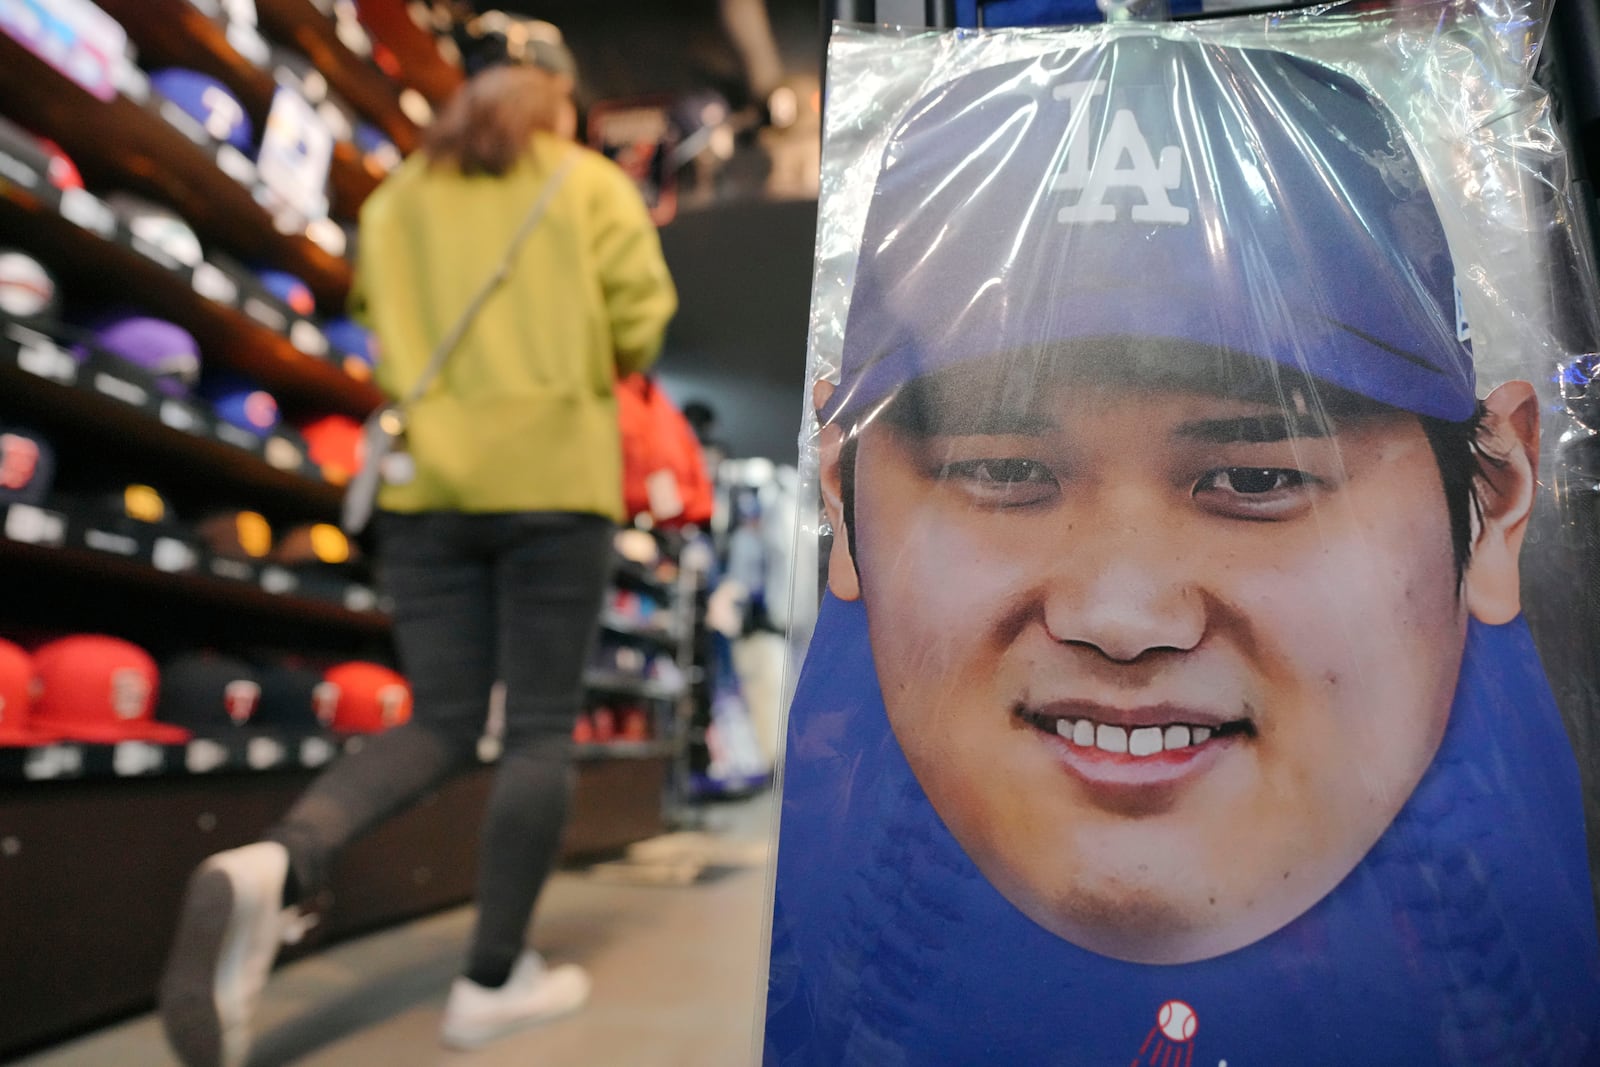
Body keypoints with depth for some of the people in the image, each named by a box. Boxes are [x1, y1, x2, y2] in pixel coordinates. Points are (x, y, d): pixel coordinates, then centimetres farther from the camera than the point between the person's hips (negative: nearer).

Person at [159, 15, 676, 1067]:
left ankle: (275, 868, -17)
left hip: (427, 482, 4)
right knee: (542, 731, 5)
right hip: (553, 476, -3)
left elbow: (386, 336, 12)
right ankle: (493, 979, 9)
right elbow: (640, 332, -1)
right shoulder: (593, 184, 6)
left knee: (440, 726, 9)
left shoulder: (399, 196, 16)